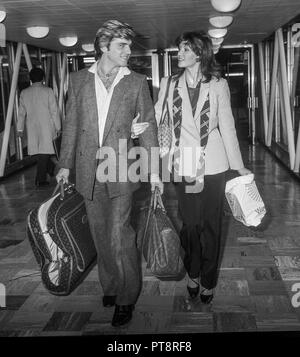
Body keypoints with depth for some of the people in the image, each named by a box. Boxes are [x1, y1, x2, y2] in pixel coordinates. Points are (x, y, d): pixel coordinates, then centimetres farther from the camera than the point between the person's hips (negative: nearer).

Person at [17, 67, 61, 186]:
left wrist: (20, 129, 14)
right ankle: (40, 179, 2)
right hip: (46, 127, -3)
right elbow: (54, 111, -7)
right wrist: (58, 127, 1)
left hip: (32, 127, 3)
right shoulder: (48, 91, -8)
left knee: (37, 150, 17)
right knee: (44, 151, 2)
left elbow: (21, 113, 6)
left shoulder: (24, 93, 2)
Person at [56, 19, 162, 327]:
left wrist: (153, 169, 1)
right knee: (101, 234, 12)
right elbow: (71, 124, 11)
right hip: (88, 170, 3)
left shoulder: (137, 82, 4)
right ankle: (110, 286, 30)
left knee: (119, 236, -7)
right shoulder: (78, 80, 8)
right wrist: (65, 164, 6)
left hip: (121, 169, -2)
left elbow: (148, 125, 5)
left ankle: (126, 298, 10)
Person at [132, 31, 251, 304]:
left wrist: (239, 166, 4)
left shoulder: (218, 85, 1)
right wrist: (139, 127, -21)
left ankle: (208, 281, 24)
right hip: (183, 164, 1)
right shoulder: (169, 85, 5)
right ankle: (193, 274, 30)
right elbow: (156, 115, 0)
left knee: (211, 224, 6)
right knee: (189, 223, 8)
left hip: (212, 164, -1)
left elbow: (227, 127, 3)